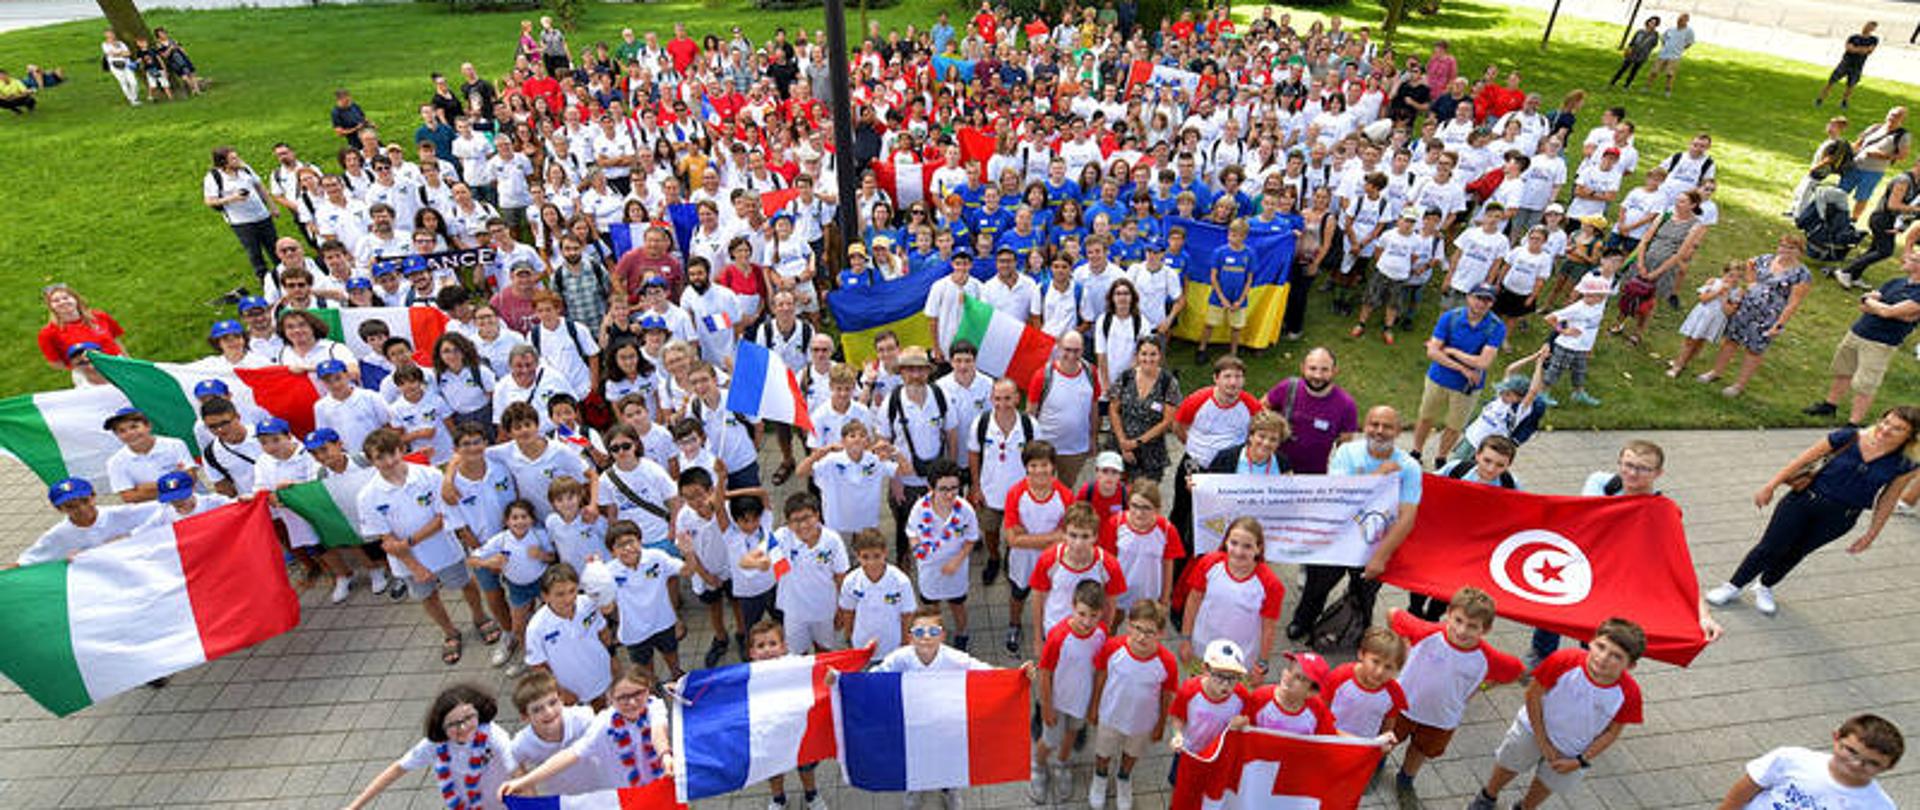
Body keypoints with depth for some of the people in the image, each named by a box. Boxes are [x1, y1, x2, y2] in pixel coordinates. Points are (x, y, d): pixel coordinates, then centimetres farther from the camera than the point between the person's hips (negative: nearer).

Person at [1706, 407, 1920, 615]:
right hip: (1805, 498, -1)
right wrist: (1770, 486, -4)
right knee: (1769, 548, 6)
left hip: (1838, 518, 1)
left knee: (1795, 553, 15)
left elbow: (1887, 501, 0)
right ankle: (1733, 586, 21)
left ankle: (1765, 587, 38)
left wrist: (1871, 534, 6)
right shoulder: (1849, 438, -16)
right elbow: (1802, 461, -7)